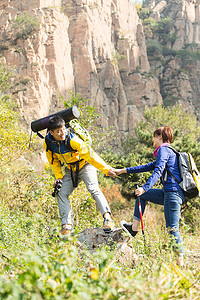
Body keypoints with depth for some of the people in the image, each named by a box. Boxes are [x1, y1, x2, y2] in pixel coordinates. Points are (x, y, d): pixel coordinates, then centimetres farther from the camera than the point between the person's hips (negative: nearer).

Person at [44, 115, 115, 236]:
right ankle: (67, 224, 4)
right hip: (71, 170, 6)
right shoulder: (48, 143, -14)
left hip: (85, 166, -6)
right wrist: (59, 177, -3)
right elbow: (53, 160, 4)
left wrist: (106, 169, -38)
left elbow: (89, 154, -34)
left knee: (93, 189, -27)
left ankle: (107, 218, -33)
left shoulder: (72, 140, -31)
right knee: (62, 194, -1)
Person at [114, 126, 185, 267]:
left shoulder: (164, 150, -5)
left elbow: (158, 172, -21)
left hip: (174, 193, -10)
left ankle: (181, 261, -13)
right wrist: (123, 170, 30)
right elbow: (148, 167, 29)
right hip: (169, 193, 10)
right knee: (141, 194, 20)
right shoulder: (168, 152, 25)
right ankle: (134, 228, 19)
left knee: (172, 228, -12)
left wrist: (145, 188, -33)